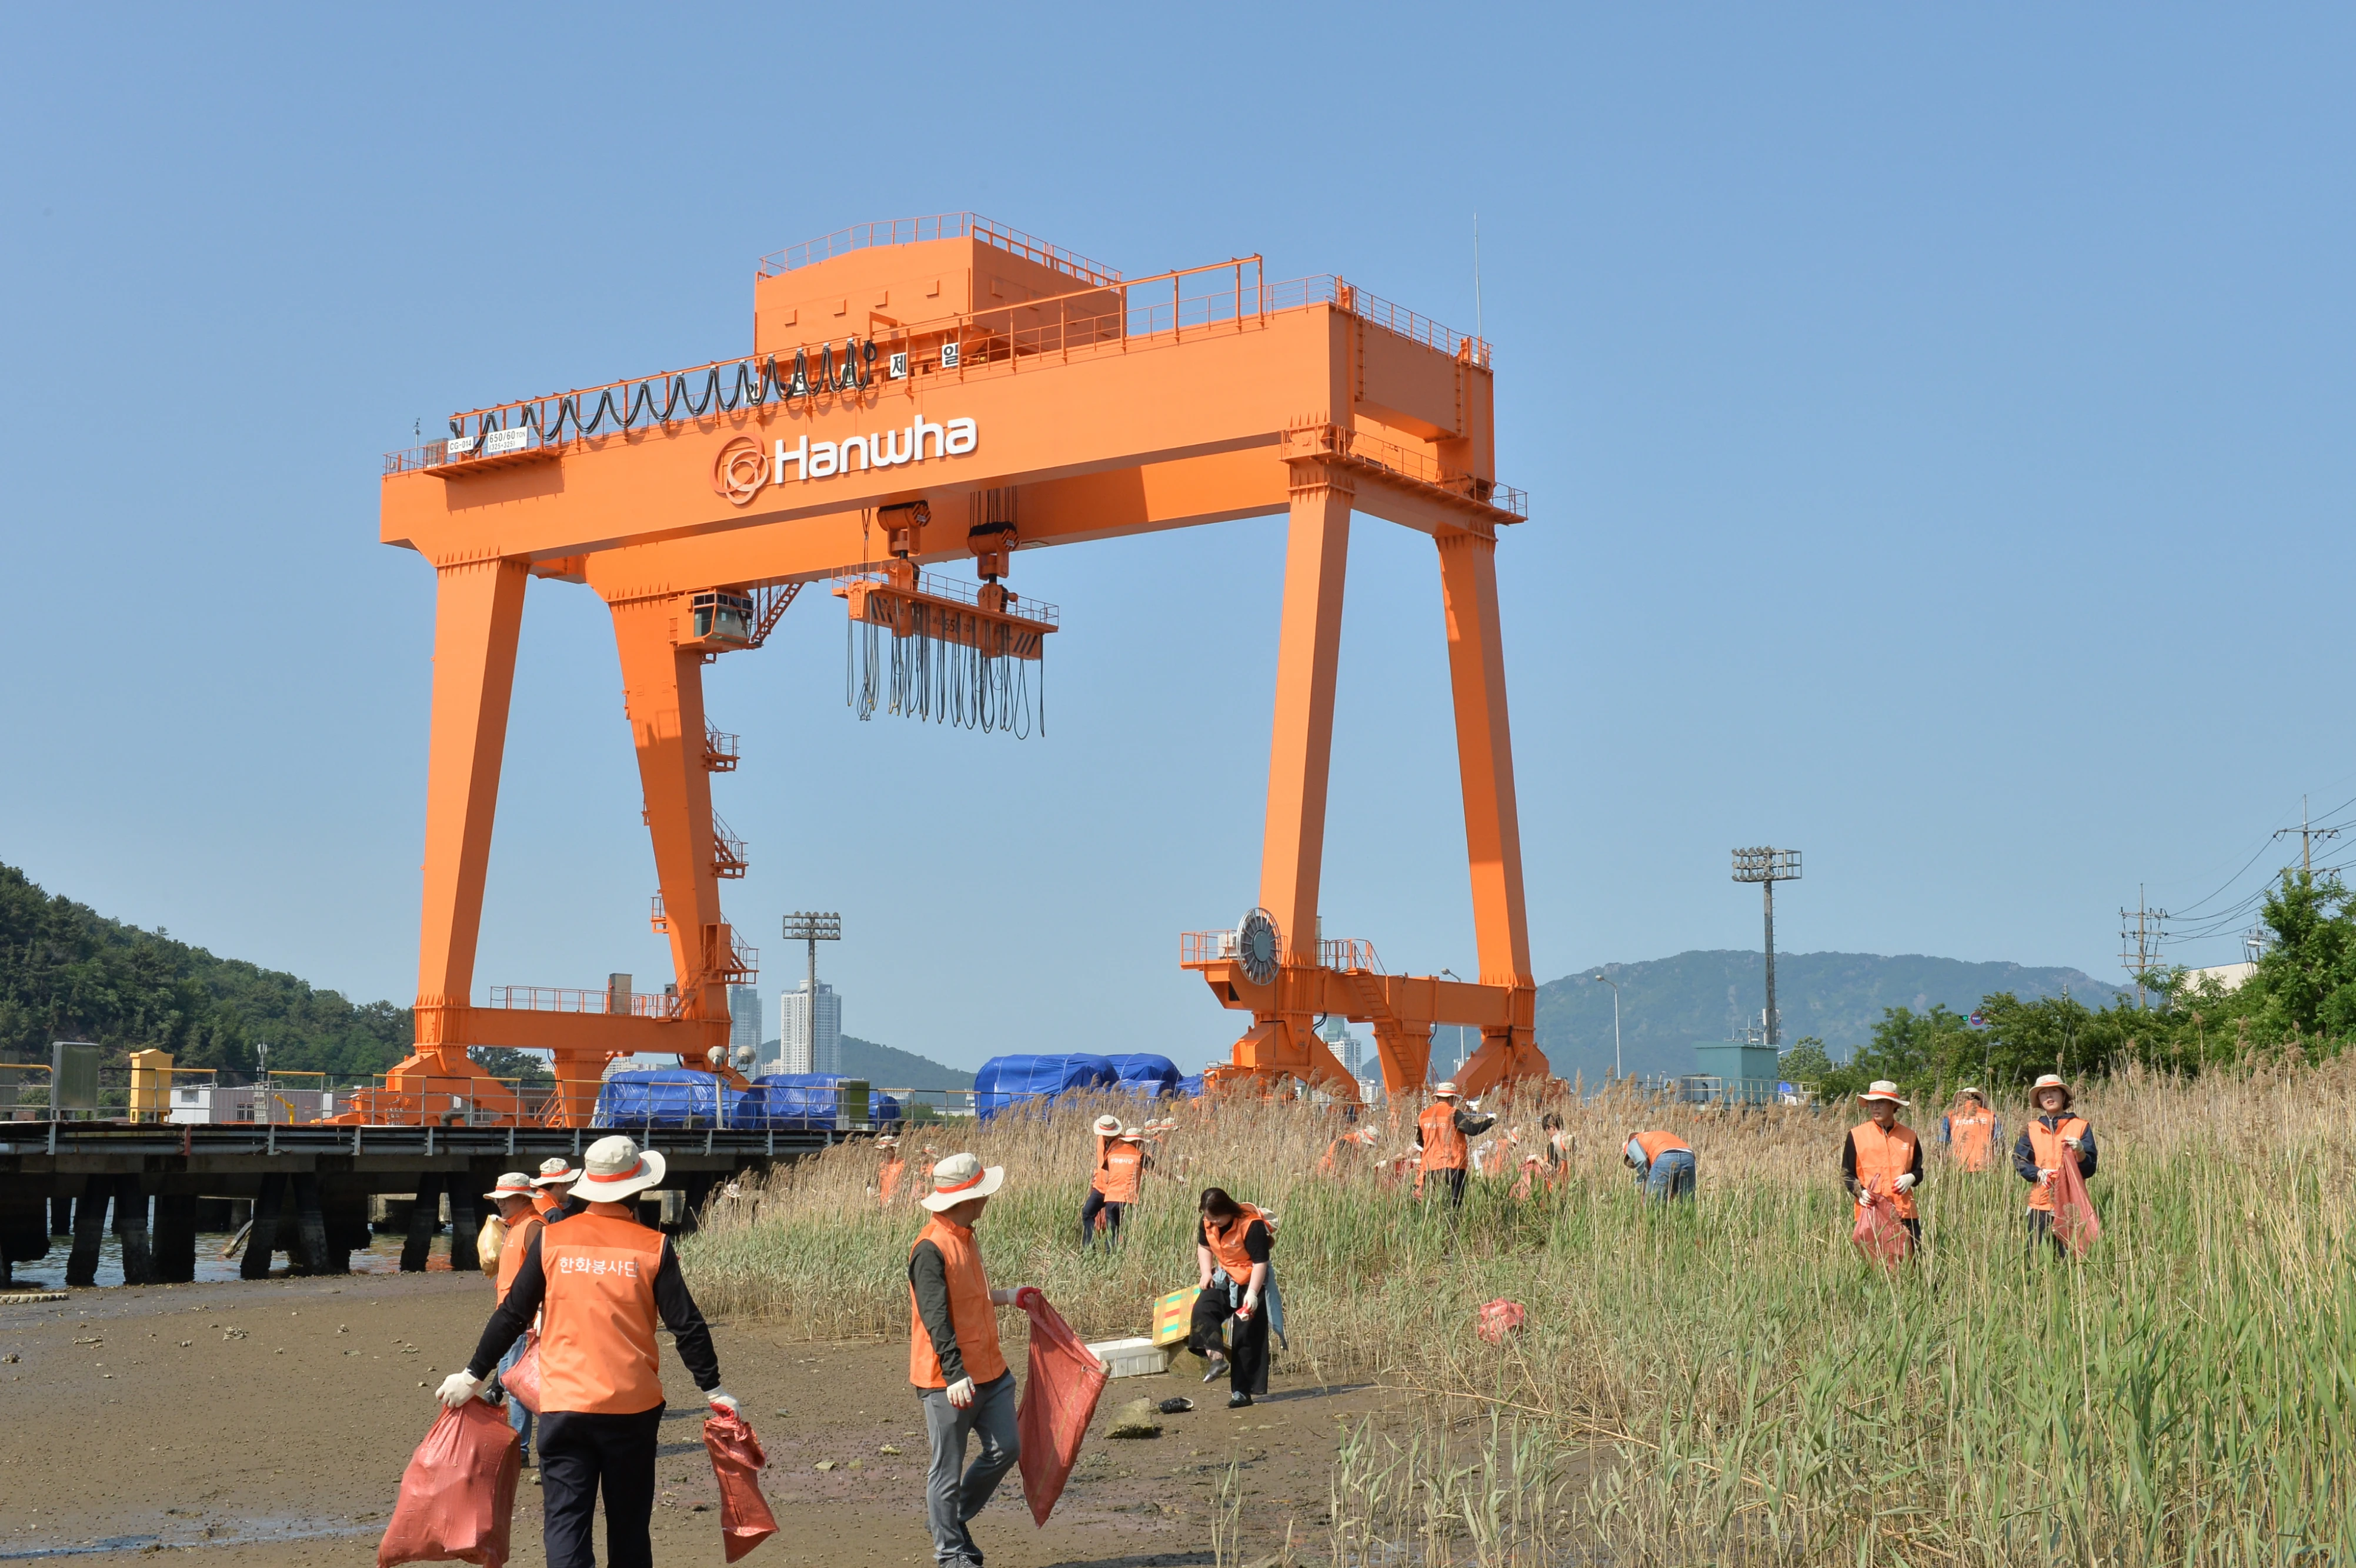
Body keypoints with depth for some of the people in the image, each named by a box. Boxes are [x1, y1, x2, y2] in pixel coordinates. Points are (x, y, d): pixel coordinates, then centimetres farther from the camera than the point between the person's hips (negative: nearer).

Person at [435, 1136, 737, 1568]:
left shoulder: (551, 1240, -2)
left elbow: (511, 1316, 2)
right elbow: (686, 1325, -3)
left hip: (564, 1405, 0)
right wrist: (713, 1390, 7)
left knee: (565, 1522, 0)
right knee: (629, 1524, 13)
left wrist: (474, 1376, 13)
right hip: (633, 1407, 0)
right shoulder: (653, 1247, -4)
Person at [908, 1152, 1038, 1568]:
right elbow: (936, 1318, -23)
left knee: (1006, 1449, 8)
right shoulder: (931, 1248, -18)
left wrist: (1006, 1297, 32)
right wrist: (955, 1374, -27)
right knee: (948, 1468, 2)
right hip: (949, 1379, -9)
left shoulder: (964, 1237, 12)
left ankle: (954, 1519, 26)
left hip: (990, 1370, 9)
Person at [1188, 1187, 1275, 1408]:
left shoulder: (1251, 1225, -26)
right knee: (1203, 1309, -22)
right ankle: (1216, 1357, -29)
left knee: (1247, 1339, -4)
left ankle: (1241, 1391, 1)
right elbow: (1204, 1246, 14)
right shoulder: (1207, 1223, -6)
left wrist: (1252, 1294, -29)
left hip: (1251, 1283, -6)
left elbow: (1260, 1262, -24)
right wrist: (1206, 1272, -1)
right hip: (1224, 1281, 6)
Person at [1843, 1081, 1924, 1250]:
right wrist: (1860, 1192, -14)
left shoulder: (1909, 1136, 11)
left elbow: (1919, 1170, 20)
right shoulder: (1856, 1135, 3)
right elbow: (1846, 1174, 5)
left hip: (1905, 1212, 2)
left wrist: (1912, 1178, -3)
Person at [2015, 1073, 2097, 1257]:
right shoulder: (2032, 1129, 13)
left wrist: (2080, 1151, -19)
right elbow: (2019, 1162, 6)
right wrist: (2038, 1173, -13)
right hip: (2040, 1202, 1)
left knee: (2069, 1256, -5)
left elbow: (2090, 1169, 2)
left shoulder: (2080, 1126, 7)